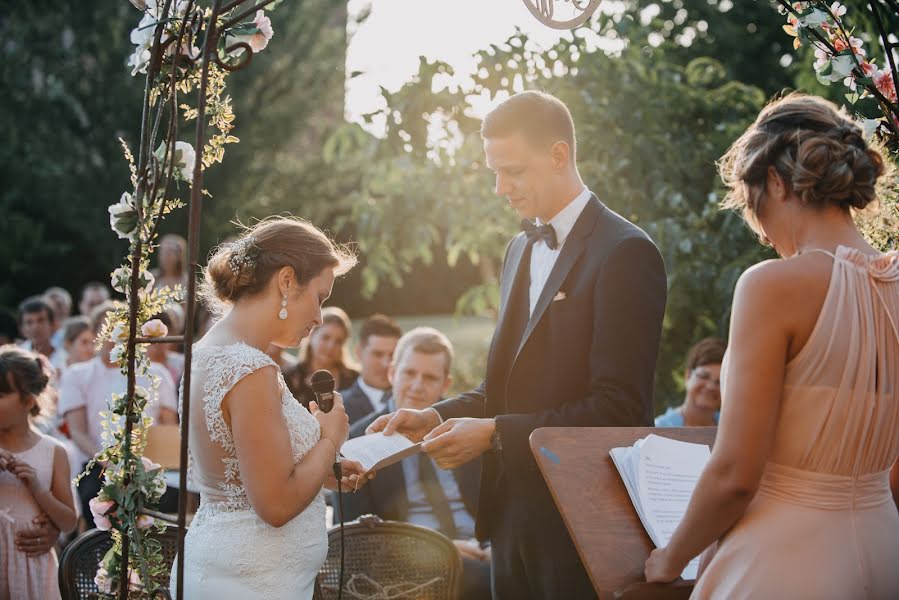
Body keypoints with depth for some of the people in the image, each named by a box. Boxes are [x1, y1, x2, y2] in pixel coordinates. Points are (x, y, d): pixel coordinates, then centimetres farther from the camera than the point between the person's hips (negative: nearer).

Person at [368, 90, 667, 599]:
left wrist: (494, 434, -19)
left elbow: (618, 409, -19)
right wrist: (438, 417, 0)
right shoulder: (521, 250, 14)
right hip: (514, 517, 7)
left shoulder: (625, 253, -13)